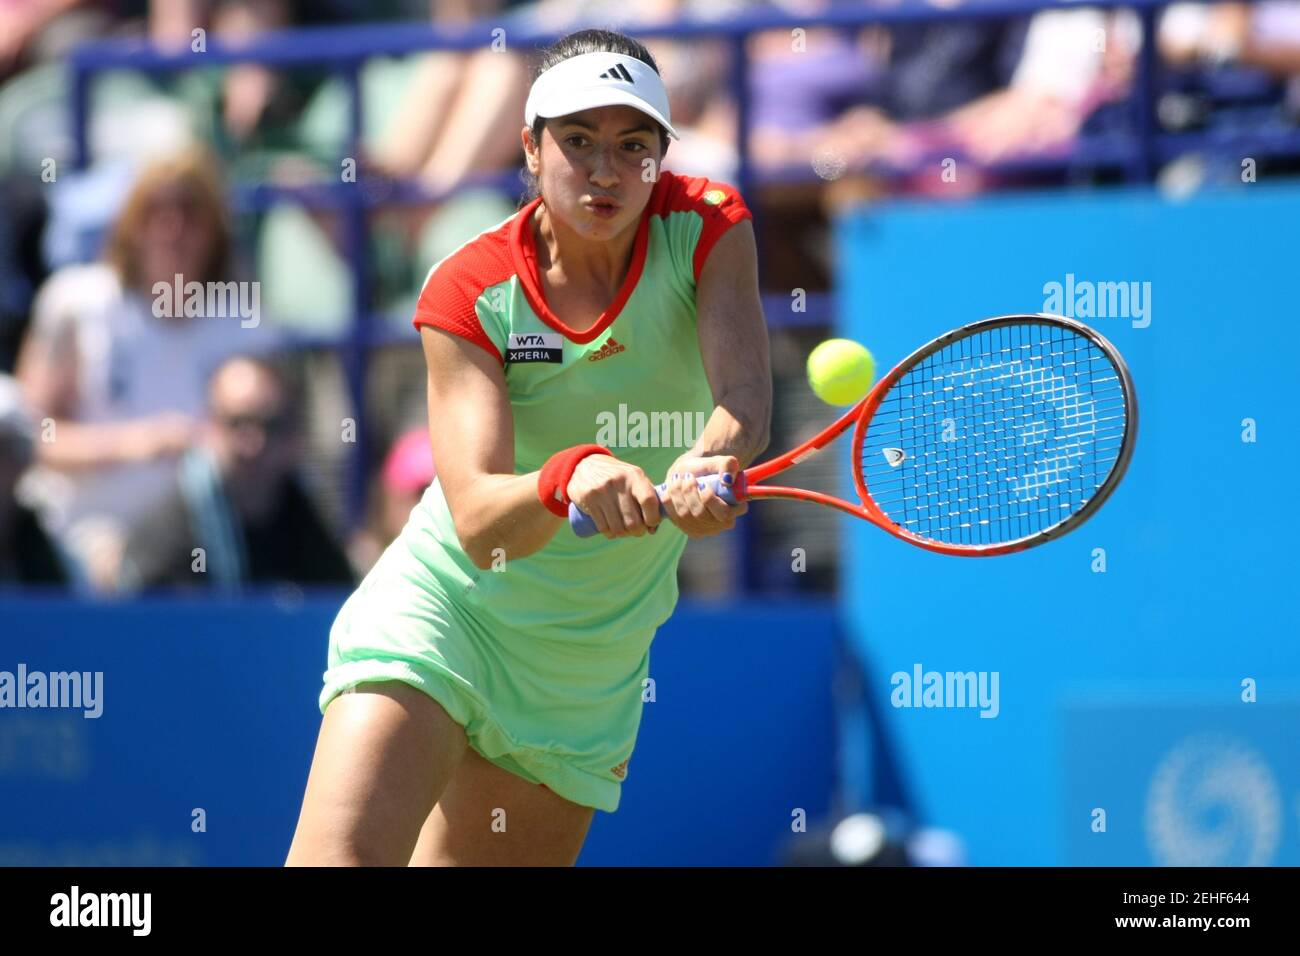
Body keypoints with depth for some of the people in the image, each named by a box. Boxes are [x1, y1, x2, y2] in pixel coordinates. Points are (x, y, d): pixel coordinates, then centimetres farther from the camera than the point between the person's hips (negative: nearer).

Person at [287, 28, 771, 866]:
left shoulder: (706, 227, -9)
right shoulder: (470, 292, -15)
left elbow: (745, 396, -26)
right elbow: (478, 524, -26)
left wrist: (712, 462, -50)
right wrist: (570, 478, -49)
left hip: (594, 662, 3)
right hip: (441, 612, -3)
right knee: (342, 856, -23)